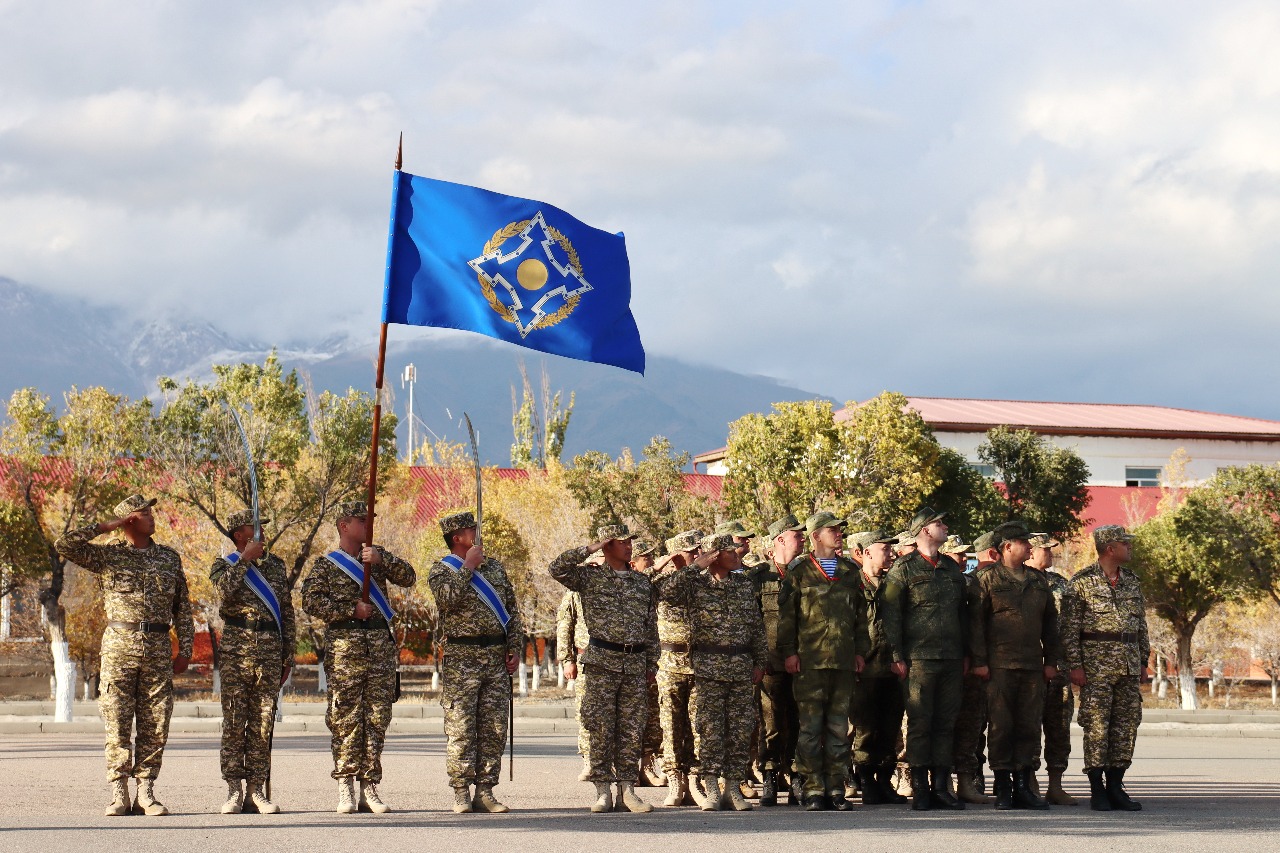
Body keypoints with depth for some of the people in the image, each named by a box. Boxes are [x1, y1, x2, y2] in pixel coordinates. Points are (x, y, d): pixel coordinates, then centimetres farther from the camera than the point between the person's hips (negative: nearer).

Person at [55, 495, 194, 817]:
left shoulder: (169, 558, 14)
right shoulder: (108, 556, 6)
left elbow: (183, 608, 16)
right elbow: (64, 545, -7)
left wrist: (185, 650, 8)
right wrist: (105, 527, -4)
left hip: (158, 648, 3)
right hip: (119, 645, -2)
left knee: (155, 725, 1)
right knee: (117, 723, -4)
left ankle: (146, 793, 7)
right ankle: (118, 794, 1)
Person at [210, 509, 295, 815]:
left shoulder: (275, 565, 16)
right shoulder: (224, 565, 5)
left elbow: (287, 611, 18)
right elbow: (225, 591, -18)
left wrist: (287, 655, 14)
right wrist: (245, 559, -12)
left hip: (270, 649, 3)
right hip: (236, 648, -3)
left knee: (263, 722, 2)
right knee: (234, 721, -3)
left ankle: (256, 790, 6)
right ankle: (233, 791, 0)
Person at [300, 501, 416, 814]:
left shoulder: (378, 555, 17)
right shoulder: (326, 564, 5)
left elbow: (409, 578, 5)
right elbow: (311, 601, -7)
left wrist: (382, 559, -10)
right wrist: (351, 609, -11)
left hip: (381, 646, 4)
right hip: (344, 648, -4)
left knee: (377, 718, 2)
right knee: (345, 718, -5)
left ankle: (369, 788, 6)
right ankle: (346, 789, -1)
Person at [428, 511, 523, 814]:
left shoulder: (495, 567, 16)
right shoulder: (441, 570, 1)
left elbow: (512, 610, 18)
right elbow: (448, 598, -20)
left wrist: (516, 647, 8)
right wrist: (468, 566, -12)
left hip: (496, 656, 5)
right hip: (461, 656, -5)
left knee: (494, 728, 3)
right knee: (461, 729, -6)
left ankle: (485, 792, 7)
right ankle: (461, 793, -2)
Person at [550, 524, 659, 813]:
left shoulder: (643, 582, 14)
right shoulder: (590, 577, 2)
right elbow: (557, 569, -14)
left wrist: (652, 663, 15)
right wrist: (589, 549, -12)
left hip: (635, 663, 4)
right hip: (602, 662, -4)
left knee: (632, 730, 3)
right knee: (601, 728, -3)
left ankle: (627, 791, 8)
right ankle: (603, 792, 2)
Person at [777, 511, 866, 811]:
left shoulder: (851, 571, 16)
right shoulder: (799, 571, 2)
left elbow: (860, 614, 19)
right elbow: (786, 614, 1)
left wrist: (859, 651, 11)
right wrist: (788, 651, -6)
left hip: (844, 661, 4)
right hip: (809, 660, -4)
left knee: (839, 726, 6)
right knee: (810, 726, -4)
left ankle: (835, 788, 10)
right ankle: (813, 789, 0)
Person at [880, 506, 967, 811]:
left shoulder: (952, 568, 17)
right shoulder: (904, 568, -1)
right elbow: (891, 614, -3)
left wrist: (965, 653, 15)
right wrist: (897, 656, -9)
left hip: (951, 659, 5)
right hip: (919, 657, -5)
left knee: (946, 722, 5)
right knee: (919, 723, -4)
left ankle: (941, 786, 10)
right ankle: (920, 789, 0)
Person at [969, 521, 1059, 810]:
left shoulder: (1038, 581, 15)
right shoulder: (989, 579, 0)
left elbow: (1050, 622, 19)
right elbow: (976, 621, -2)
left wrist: (1051, 661, 12)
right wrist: (978, 661, -8)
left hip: (1032, 666, 5)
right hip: (999, 665, -5)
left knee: (1029, 725, 4)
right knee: (1001, 726, -3)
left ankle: (1023, 786, 10)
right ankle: (1003, 789, 3)